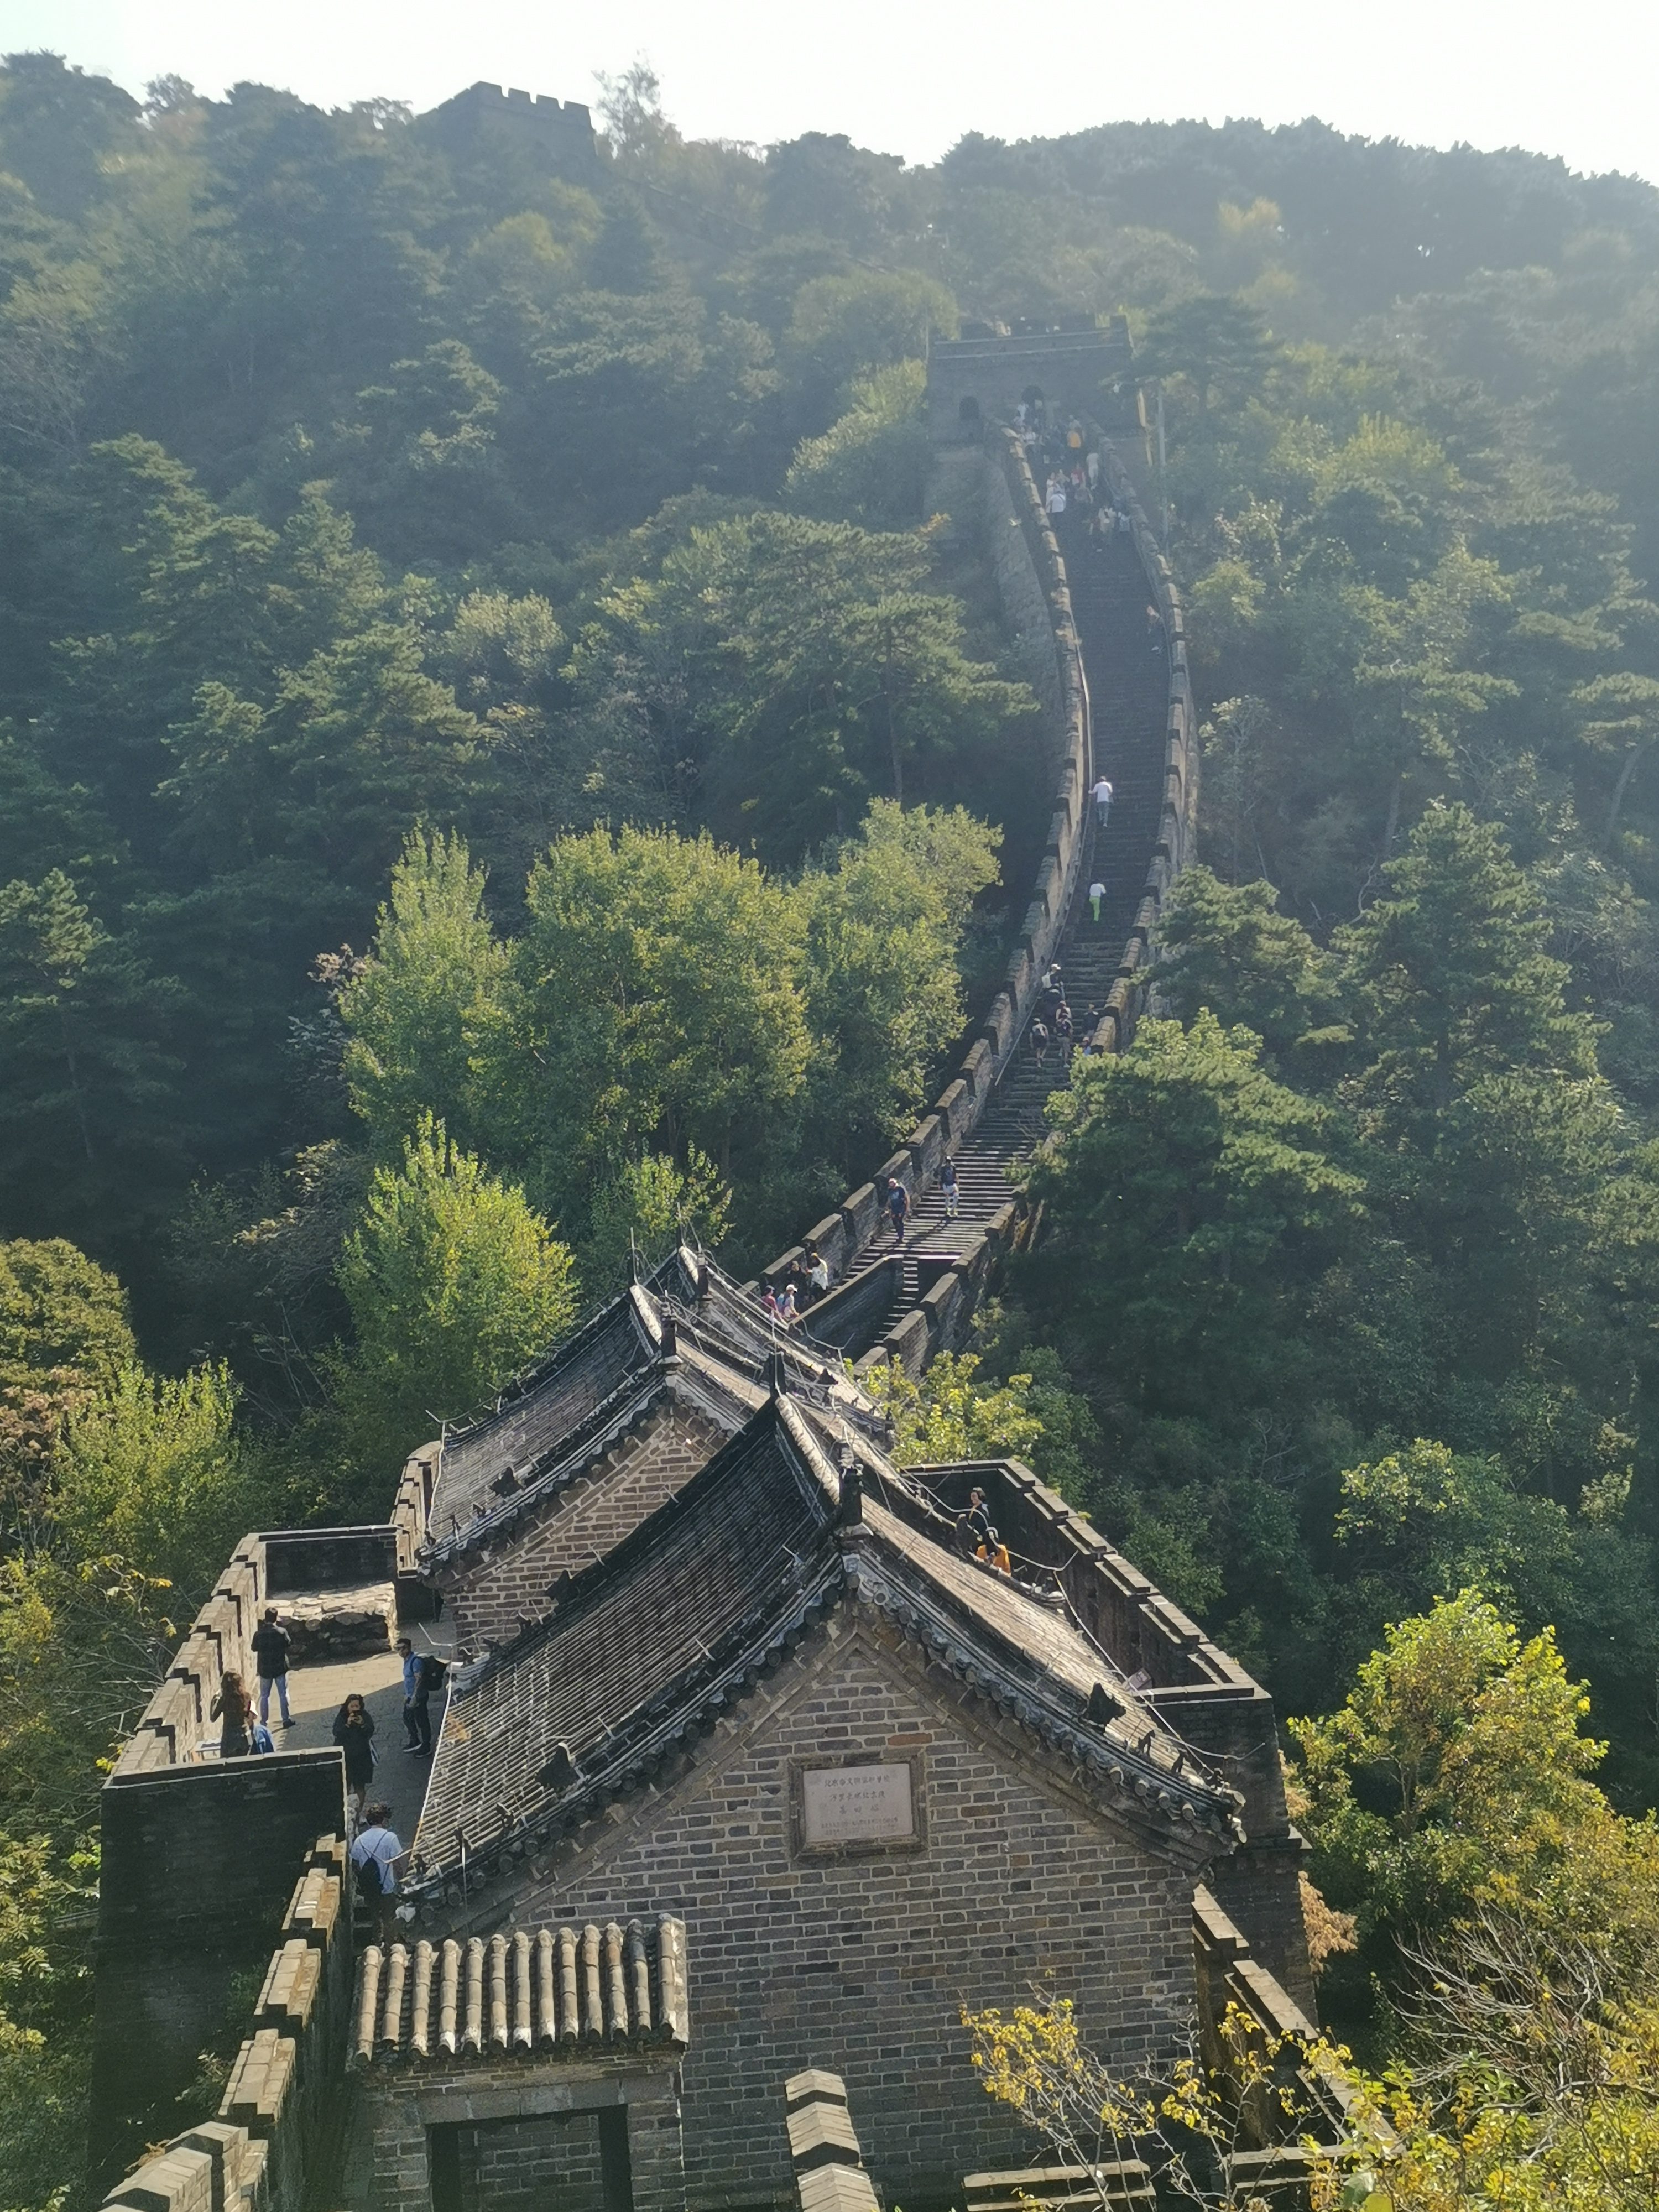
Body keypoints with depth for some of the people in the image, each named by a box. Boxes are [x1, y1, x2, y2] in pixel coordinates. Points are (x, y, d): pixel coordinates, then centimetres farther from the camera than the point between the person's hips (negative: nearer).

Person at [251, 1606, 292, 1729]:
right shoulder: (281, 1632, -13)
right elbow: (290, 1642, 5)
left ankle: (263, 1722, 15)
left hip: (265, 1669, 0)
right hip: (280, 1668, 0)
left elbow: (254, 1648, 3)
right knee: (283, 1694, 11)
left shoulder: (258, 1634, -12)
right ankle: (286, 1719, 15)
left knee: (264, 1696, 12)